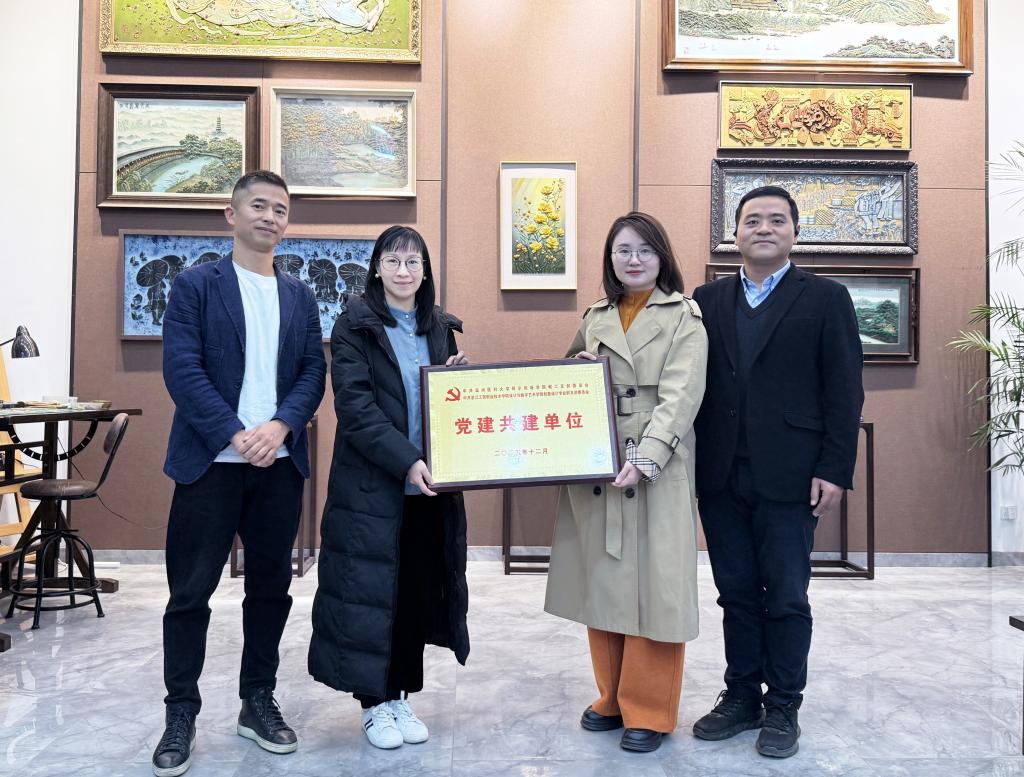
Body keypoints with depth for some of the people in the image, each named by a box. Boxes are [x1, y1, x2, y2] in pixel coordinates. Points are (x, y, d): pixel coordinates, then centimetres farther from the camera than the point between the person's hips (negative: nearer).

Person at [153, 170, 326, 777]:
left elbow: (314, 372, 5)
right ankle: (181, 714, 18)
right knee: (191, 591, 3)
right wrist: (236, 436, -17)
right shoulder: (196, 285, 2)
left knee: (271, 586, 11)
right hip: (211, 461, -3)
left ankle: (259, 702, 26)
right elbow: (182, 368, -9)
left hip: (280, 463, 4)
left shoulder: (300, 296, 13)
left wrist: (280, 426, -13)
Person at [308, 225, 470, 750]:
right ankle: (374, 702, 19)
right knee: (370, 588, 3)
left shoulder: (439, 327, 11)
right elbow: (356, 407, -14)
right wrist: (406, 462, -22)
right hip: (371, 484, -4)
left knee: (418, 588, 9)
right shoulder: (354, 325, -4)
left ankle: (402, 695, 25)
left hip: (429, 485, 5)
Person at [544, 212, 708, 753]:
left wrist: (645, 459, -23)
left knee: (654, 584, 0)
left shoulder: (684, 318, -1)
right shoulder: (595, 317, 14)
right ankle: (613, 698, 28)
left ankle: (649, 711, 16)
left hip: (657, 470, -4)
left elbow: (679, 397, -11)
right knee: (602, 581, 11)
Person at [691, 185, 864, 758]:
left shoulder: (826, 298, 1)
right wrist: (693, 466, 2)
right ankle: (742, 696, 27)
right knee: (736, 593, 12)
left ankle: (783, 707, 23)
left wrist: (835, 471, -9)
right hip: (721, 476, 3)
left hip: (789, 477, -3)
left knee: (786, 597, 7)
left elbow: (845, 392, -2)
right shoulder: (709, 300, 10)